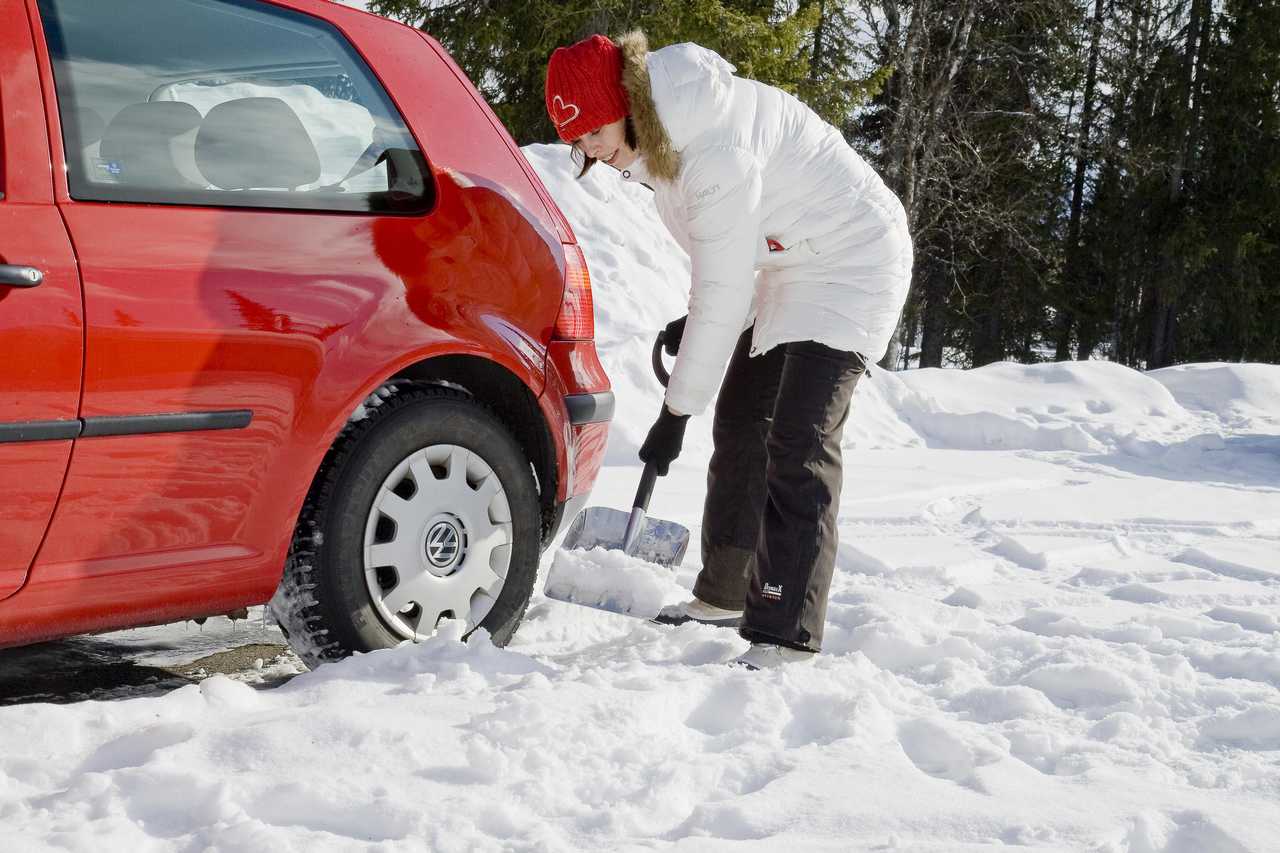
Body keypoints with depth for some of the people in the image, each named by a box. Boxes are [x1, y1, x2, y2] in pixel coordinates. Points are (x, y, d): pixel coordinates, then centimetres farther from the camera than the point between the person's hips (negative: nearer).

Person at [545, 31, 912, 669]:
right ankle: (726, 593, 28)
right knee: (739, 426, 14)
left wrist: (676, 411, -26)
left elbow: (724, 290, -31)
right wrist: (693, 323, 0)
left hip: (851, 261, -10)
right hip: (788, 270, 10)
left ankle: (786, 634, -16)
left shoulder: (714, 143, -32)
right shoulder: (659, 134, -2)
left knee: (797, 443, -18)